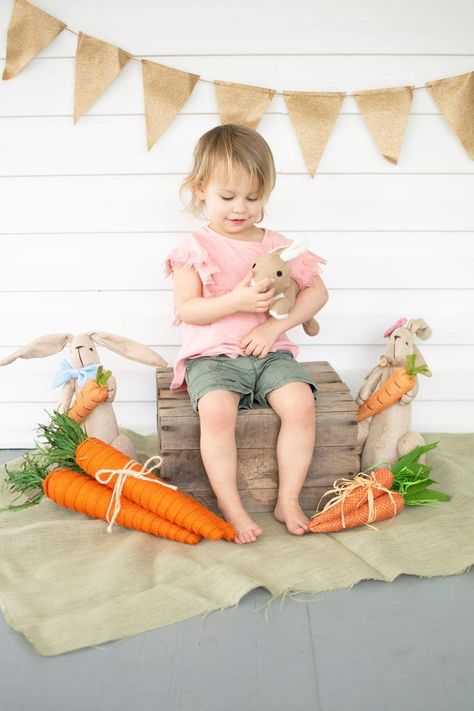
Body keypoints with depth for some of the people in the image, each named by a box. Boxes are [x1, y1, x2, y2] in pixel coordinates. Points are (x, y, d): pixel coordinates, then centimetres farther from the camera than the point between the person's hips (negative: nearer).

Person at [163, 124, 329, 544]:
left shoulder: (277, 245, 11)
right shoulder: (195, 248, 2)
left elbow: (317, 291, 7)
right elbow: (186, 309, -6)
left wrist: (276, 324, -9)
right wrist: (236, 301, -20)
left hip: (270, 352, 3)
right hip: (212, 355, -2)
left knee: (301, 403, -23)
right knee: (216, 410, -31)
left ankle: (288, 499, -6)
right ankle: (230, 505, -13)